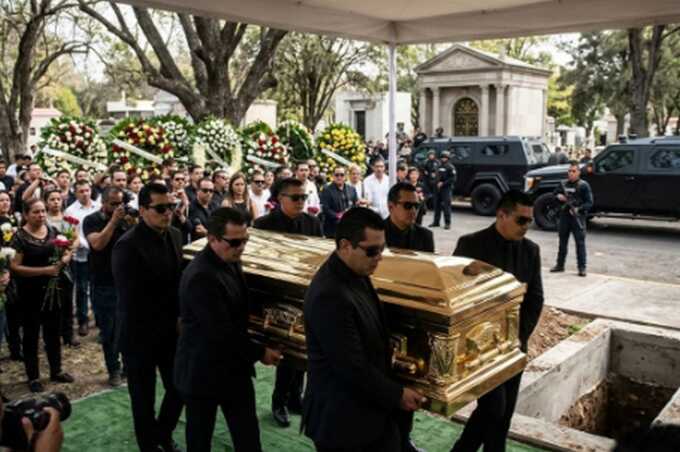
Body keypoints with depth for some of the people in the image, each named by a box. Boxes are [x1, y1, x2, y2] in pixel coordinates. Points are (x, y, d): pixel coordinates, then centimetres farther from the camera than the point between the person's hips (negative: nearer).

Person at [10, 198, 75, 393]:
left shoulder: (53, 231, 2)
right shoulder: (20, 237, -12)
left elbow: (66, 251, 13)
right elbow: (15, 267, -17)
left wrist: (65, 258, -11)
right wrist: (45, 270, -22)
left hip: (52, 289, 5)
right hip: (31, 293, -4)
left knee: (53, 332, 15)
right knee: (31, 334, 8)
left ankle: (56, 370, 29)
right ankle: (33, 377, 19)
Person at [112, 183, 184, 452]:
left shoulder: (174, 235, 2)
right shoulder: (128, 246, -20)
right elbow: (131, 300, -20)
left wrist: (180, 317, 0)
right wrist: (173, 320, -13)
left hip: (170, 331, 6)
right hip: (141, 335, -6)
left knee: (180, 388, 13)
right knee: (144, 398, 10)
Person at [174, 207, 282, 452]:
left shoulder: (231, 262, 2)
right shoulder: (201, 276, -27)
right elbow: (221, 332, -26)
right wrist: (259, 352, -15)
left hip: (234, 365, 8)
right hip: (204, 370, -8)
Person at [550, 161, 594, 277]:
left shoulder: (583, 185, -5)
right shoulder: (563, 184, 10)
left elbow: (589, 203, -8)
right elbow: (554, 193, 22)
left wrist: (578, 209, -24)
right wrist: (558, 196, -1)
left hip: (577, 217, -5)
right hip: (564, 216, 5)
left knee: (580, 243, -4)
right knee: (562, 241, 13)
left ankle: (582, 267, 1)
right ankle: (560, 265, 23)